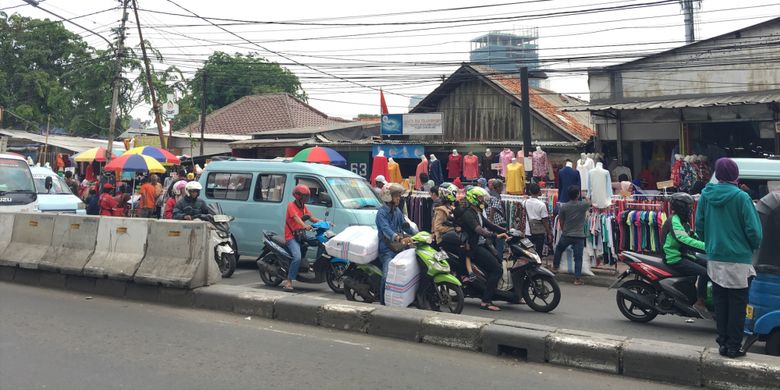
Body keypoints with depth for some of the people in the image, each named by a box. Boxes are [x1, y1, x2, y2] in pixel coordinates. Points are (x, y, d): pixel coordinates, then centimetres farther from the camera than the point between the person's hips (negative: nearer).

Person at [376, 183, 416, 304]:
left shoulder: (397, 211, 15)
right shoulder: (382, 212, -10)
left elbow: (404, 225, 24)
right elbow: (386, 229, -26)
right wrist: (399, 238, -43)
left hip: (398, 247, 7)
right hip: (387, 249, -7)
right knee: (388, 275, -20)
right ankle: (383, 303, -10)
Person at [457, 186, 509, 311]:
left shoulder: (478, 213, 18)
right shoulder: (468, 214, -15)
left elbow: (489, 225, 15)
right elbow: (479, 230, -28)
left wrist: (506, 232, 5)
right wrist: (496, 235, -38)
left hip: (483, 244, 10)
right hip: (474, 248, -10)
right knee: (497, 269, -17)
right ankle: (486, 302, -17)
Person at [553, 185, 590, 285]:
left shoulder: (563, 206, -7)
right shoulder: (583, 205, -10)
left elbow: (561, 221, 2)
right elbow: (591, 203, 14)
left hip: (566, 235, 2)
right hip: (579, 236, -1)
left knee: (558, 250, 28)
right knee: (578, 258, 3)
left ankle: (555, 267, 40)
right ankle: (577, 279, 2)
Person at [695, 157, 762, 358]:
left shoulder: (705, 195, -1)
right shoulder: (741, 197, -15)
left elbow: (699, 225, 6)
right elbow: (753, 230, -12)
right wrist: (754, 247, 8)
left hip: (714, 258, 4)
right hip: (738, 259, -4)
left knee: (720, 302, 13)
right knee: (737, 303, 5)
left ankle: (723, 342, 19)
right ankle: (734, 347, 8)